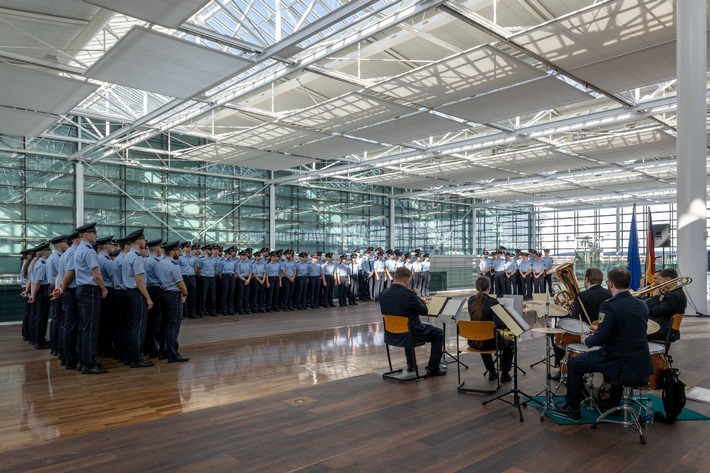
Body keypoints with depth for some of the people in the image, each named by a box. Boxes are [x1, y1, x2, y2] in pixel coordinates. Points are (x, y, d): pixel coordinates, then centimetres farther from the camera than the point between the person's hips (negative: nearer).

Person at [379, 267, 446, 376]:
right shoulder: (409, 294, -24)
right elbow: (424, 311, -12)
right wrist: (418, 297, 4)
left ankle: (410, 364, 43)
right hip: (411, 333, -6)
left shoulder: (383, 294, -6)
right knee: (439, 333, 16)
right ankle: (433, 369, 17)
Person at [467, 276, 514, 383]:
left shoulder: (471, 300, -3)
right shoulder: (493, 302, -19)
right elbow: (498, 324, -22)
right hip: (489, 341, -4)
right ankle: (504, 374, 26)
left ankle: (491, 372, 42)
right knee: (510, 344, 27)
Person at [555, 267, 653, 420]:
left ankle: (573, 409, 20)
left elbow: (600, 339, -21)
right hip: (642, 365, 7)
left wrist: (586, 340, 2)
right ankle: (614, 404, 46)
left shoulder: (609, 306, -18)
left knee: (573, 364, 11)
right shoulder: (642, 305, 3)